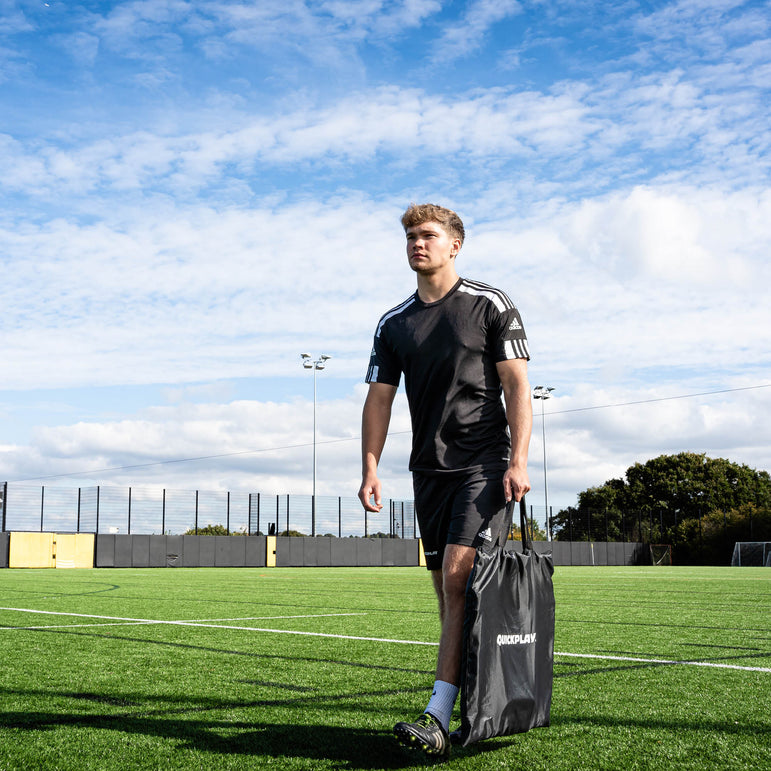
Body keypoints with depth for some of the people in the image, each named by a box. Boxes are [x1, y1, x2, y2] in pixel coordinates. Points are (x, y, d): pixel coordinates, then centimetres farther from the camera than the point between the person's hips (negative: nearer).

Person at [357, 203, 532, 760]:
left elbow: (517, 385, -4)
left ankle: (439, 718, -18)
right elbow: (379, 398, 12)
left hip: (484, 461, -5)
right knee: (446, 588, 6)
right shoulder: (394, 324, 14)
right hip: (429, 468, 5)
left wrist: (518, 460, -14)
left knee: (458, 576, -17)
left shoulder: (491, 306, 1)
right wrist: (370, 469, 1)